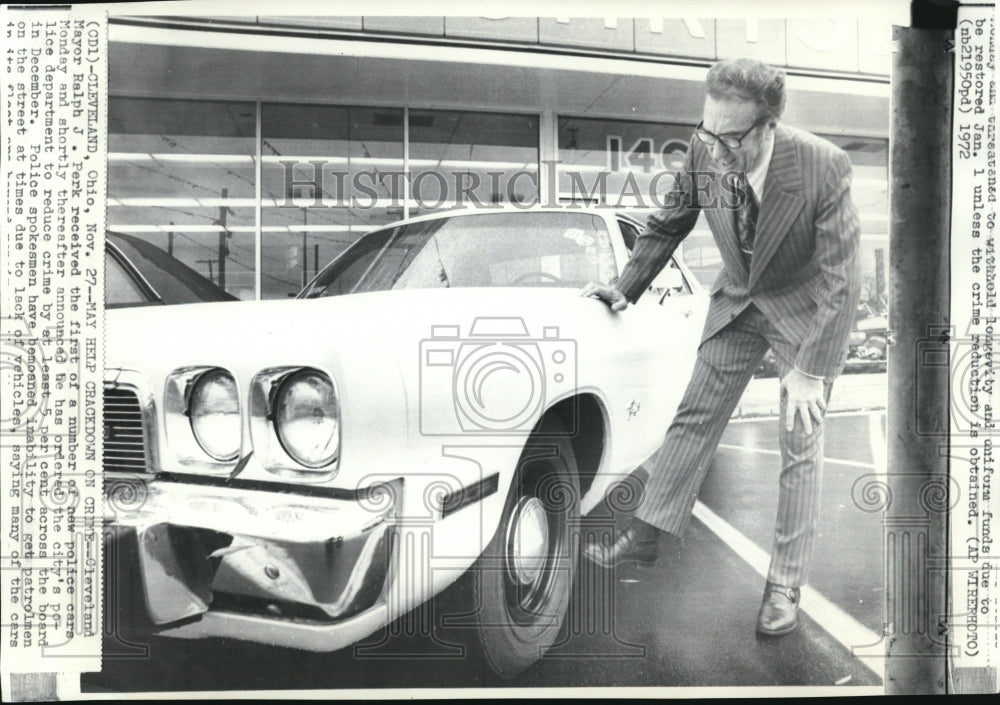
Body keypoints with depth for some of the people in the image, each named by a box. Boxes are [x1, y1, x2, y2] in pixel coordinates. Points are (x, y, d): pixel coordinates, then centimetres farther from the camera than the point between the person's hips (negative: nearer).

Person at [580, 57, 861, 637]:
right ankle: (644, 536, 17)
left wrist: (809, 370, -27)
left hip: (810, 307, -4)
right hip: (738, 298, 4)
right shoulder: (705, 151, -20)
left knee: (800, 443, -1)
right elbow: (669, 224, -1)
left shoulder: (825, 168, -31)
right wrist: (626, 290, -3)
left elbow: (841, 280, -26)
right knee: (696, 416, 6)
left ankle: (786, 586, 10)